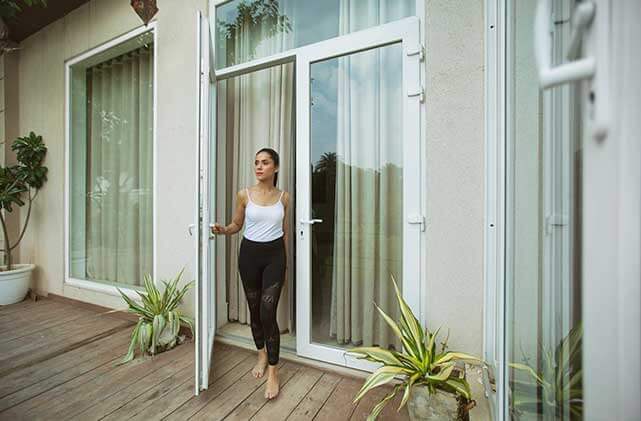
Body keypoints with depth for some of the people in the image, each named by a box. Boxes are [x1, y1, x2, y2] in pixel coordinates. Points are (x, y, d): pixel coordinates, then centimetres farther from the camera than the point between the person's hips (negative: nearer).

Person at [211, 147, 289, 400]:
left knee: (268, 312, -6)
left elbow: (285, 231, 8)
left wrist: (285, 260, 12)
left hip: (275, 255, -1)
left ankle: (273, 371, 12)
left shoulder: (283, 197, 0)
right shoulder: (244, 195, -2)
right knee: (254, 309, 14)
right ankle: (262, 355, 39)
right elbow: (237, 225, 7)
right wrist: (223, 230, -16)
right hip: (249, 253, 1)